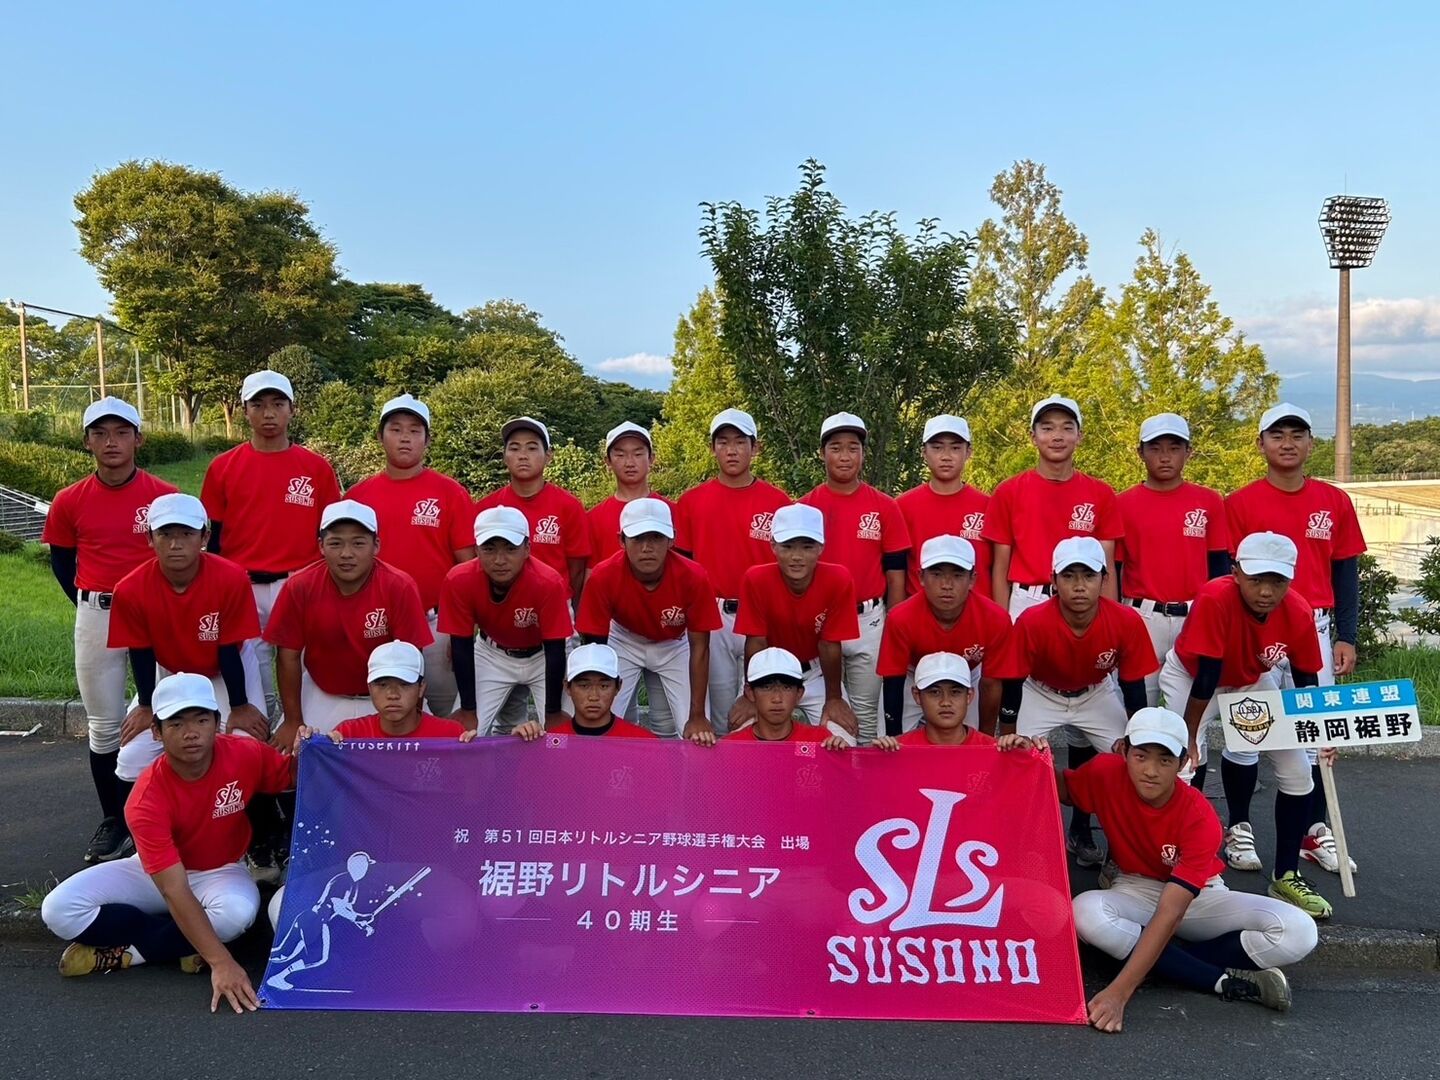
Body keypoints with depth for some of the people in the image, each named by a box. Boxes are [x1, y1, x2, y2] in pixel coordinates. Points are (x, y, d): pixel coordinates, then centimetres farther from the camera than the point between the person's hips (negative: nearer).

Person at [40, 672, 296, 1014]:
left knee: (238, 911, -36)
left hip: (219, 873, 0)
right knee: (60, 910, -23)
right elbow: (174, 891, -34)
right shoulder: (147, 801, -28)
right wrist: (220, 961, -42)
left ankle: (125, 951, -14)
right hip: (154, 873, 0)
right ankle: (187, 945, -15)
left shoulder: (245, 755, -23)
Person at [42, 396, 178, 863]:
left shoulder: (165, 495, -5)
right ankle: (113, 820, 19)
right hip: (96, 617, 2)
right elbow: (62, 561, 13)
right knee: (104, 725, 8)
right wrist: (91, 607, 6)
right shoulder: (70, 502, 0)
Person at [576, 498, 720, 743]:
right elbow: (595, 645, -21)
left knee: (698, 735, -10)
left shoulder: (693, 577, -32)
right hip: (624, 641, 0)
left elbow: (699, 646, -21)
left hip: (674, 645, 0)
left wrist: (697, 715, -22)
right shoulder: (603, 576, -32)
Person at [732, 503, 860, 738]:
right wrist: (751, 696, -11)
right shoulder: (756, 579, -23)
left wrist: (834, 699, -10)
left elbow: (829, 645, -14)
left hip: (817, 671, 0)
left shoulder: (838, 580, -23)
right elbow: (756, 642, -15)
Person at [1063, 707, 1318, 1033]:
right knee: (1086, 912, -35)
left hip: (1199, 897, -2)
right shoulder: (1107, 774, -20)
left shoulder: (1200, 819, -28)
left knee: (1298, 932, -27)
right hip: (1138, 892, 2)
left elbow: (1169, 914, -35)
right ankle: (1228, 981, -23)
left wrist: (1119, 992, -42)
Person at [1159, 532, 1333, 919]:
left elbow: (1306, 680, -9)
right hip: (1189, 674, -4)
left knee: (1298, 771, 0)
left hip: (1255, 681, 4)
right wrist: (1188, 737, -27)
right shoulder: (1215, 599, -38)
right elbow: (1206, 677, -33)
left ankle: (1286, 877, 15)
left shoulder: (1299, 613, -25)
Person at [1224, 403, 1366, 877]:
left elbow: (1345, 573, 9)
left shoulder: (1335, 502, 6)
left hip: (1314, 630, 3)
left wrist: (1346, 637, 4)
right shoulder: (1240, 504, -3)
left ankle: (1314, 833, 21)